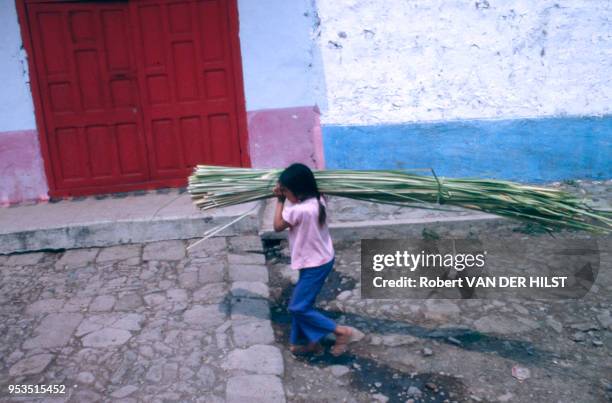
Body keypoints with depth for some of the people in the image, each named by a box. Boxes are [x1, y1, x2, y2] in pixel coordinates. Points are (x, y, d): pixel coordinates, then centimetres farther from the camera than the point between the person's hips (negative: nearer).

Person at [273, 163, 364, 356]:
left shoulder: (299, 210, -30)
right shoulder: (317, 200, -4)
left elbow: (278, 226, -13)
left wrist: (280, 200, -7)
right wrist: (284, 195, 1)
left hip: (315, 264, -9)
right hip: (320, 259, 9)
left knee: (298, 307, 1)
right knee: (300, 302, 19)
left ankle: (342, 332, 5)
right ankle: (304, 341, 31)